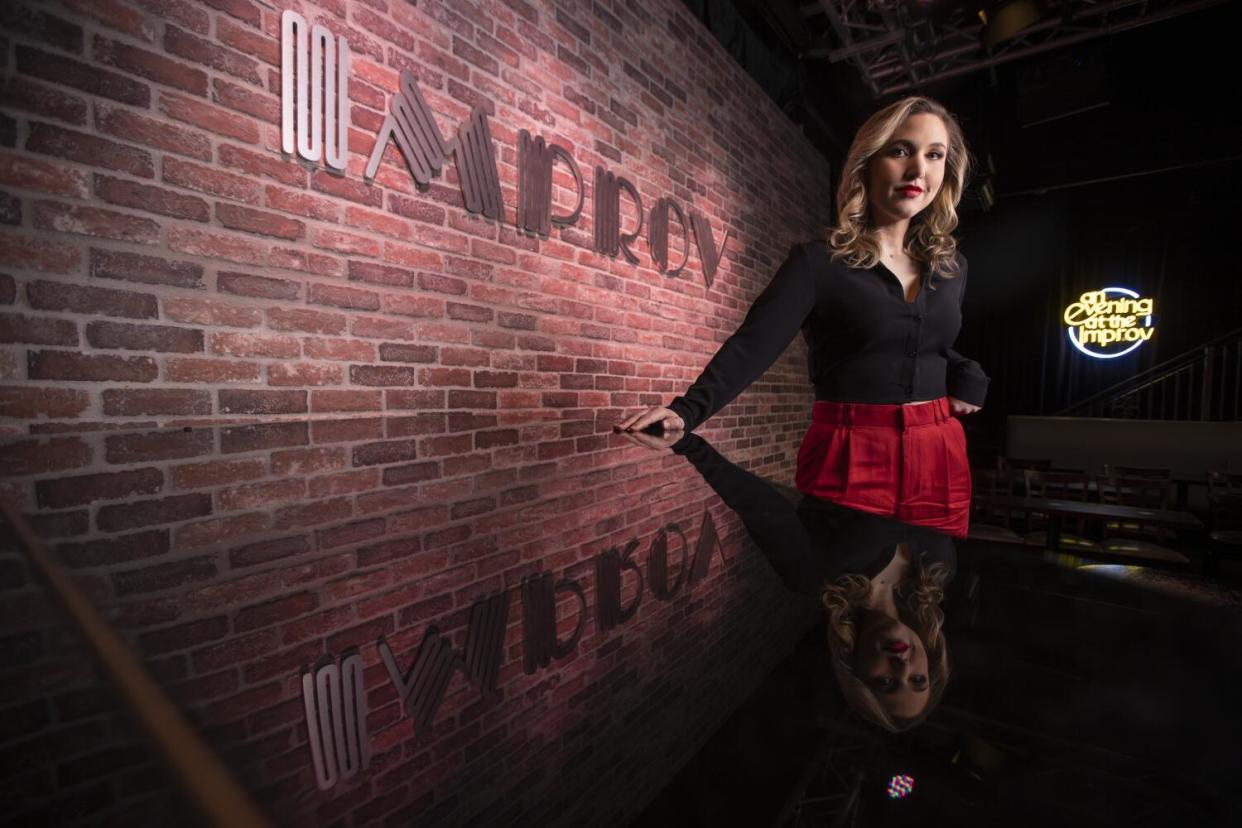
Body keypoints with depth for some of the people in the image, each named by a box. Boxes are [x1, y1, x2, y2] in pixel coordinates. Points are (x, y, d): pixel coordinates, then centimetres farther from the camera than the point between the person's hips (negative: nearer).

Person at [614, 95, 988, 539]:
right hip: (849, 460, -5)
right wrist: (687, 410, -34)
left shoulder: (951, 265, 10)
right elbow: (753, 345, -19)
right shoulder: (819, 262, -7)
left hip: (940, 460, 5)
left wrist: (968, 380, 3)